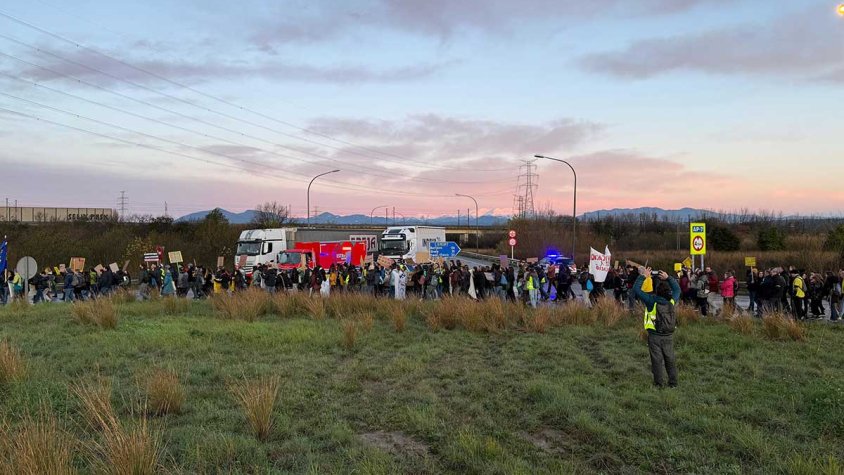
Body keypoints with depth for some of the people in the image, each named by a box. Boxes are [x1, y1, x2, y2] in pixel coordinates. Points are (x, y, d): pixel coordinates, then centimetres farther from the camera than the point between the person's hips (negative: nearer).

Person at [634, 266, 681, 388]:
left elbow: (636, 289, -14)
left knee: (657, 360, 6)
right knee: (670, 358, 15)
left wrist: (643, 276, -9)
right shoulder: (672, 300, -8)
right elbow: (677, 288, 12)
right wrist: (668, 277, 6)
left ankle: (659, 383, 12)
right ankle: (673, 382, 22)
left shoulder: (652, 301, -18)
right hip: (669, 335, 3)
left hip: (655, 336, -3)